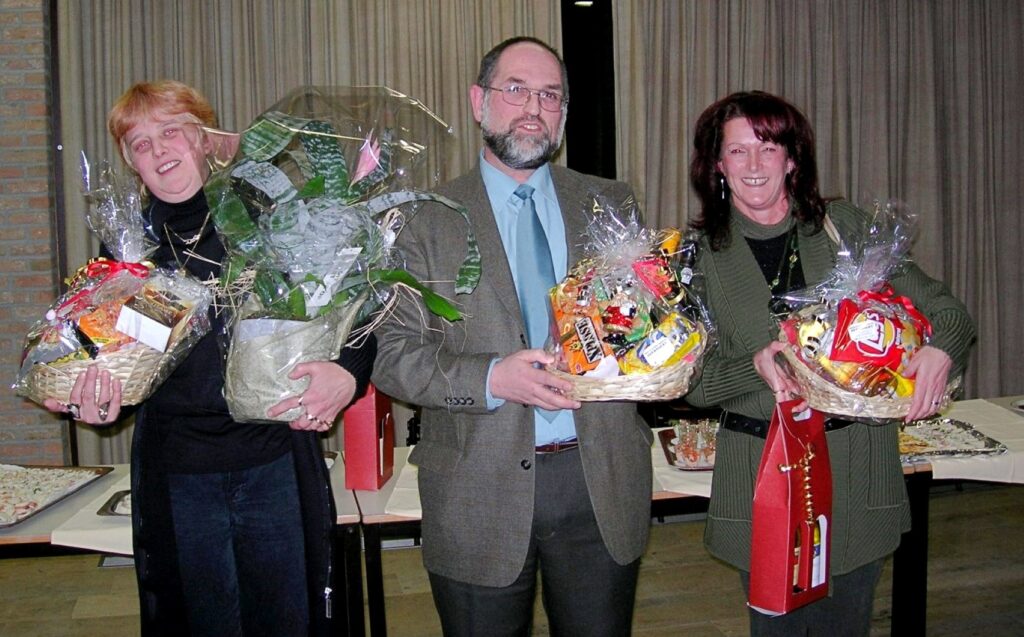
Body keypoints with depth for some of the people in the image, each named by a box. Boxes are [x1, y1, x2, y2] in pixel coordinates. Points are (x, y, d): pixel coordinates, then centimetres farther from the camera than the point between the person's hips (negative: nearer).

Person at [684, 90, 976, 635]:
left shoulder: (846, 228, 1)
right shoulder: (700, 253, -1)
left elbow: (944, 309, 5)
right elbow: (692, 383, -2)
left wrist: (940, 351, -16)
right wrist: (754, 366, -20)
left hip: (857, 465, 1)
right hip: (759, 469, -1)